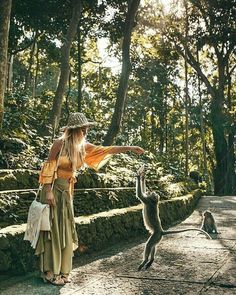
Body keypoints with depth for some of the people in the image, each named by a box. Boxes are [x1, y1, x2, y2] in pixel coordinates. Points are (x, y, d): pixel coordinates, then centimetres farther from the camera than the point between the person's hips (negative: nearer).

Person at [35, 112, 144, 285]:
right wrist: (48, 191, -20)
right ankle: (50, 272, 3)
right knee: (52, 229, -4)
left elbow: (104, 150, 6)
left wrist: (129, 148, 3)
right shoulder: (60, 143, -14)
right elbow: (49, 167, -15)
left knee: (65, 230, 7)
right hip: (54, 188, -7)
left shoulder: (82, 146, 5)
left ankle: (61, 270, 15)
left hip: (67, 191, 7)